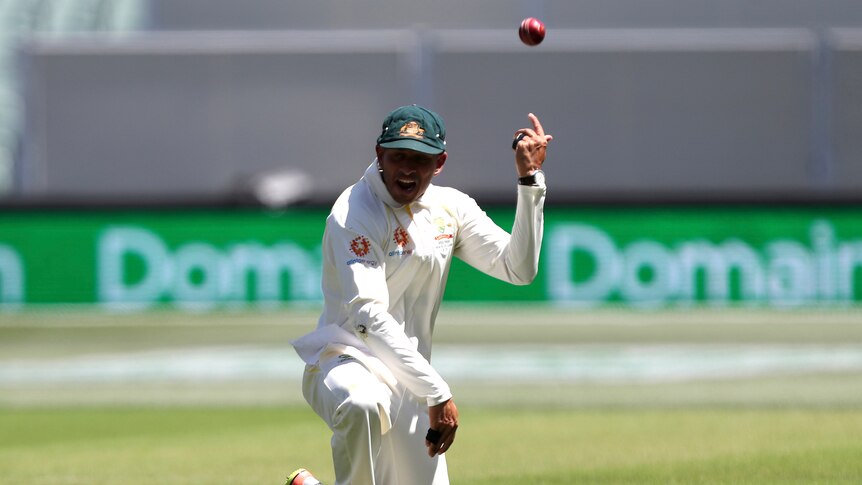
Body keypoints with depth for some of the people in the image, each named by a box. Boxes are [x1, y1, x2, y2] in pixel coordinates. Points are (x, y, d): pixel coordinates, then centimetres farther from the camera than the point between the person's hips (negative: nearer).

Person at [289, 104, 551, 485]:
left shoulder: (450, 207, 8)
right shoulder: (355, 214, -14)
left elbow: (518, 268, 5)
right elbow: (368, 316, -24)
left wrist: (529, 180, -4)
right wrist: (437, 393, -29)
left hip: (410, 385, 8)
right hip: (347, 364, -8)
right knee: (362, 406, -42)